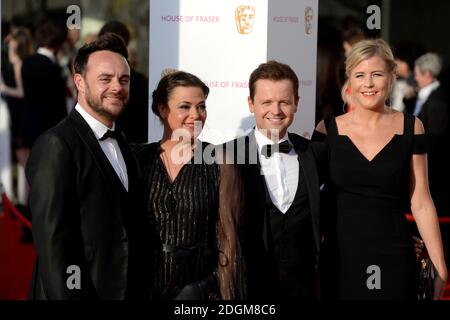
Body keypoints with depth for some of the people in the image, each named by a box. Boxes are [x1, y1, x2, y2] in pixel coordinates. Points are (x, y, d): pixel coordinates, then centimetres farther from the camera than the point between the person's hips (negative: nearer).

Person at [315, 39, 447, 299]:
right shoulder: (328, 131, 2)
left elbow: (421, 202, 2)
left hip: (394, 258, 0)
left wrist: (440, 267, -2)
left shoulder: (410, 128, 2)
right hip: (341, 256, 0)